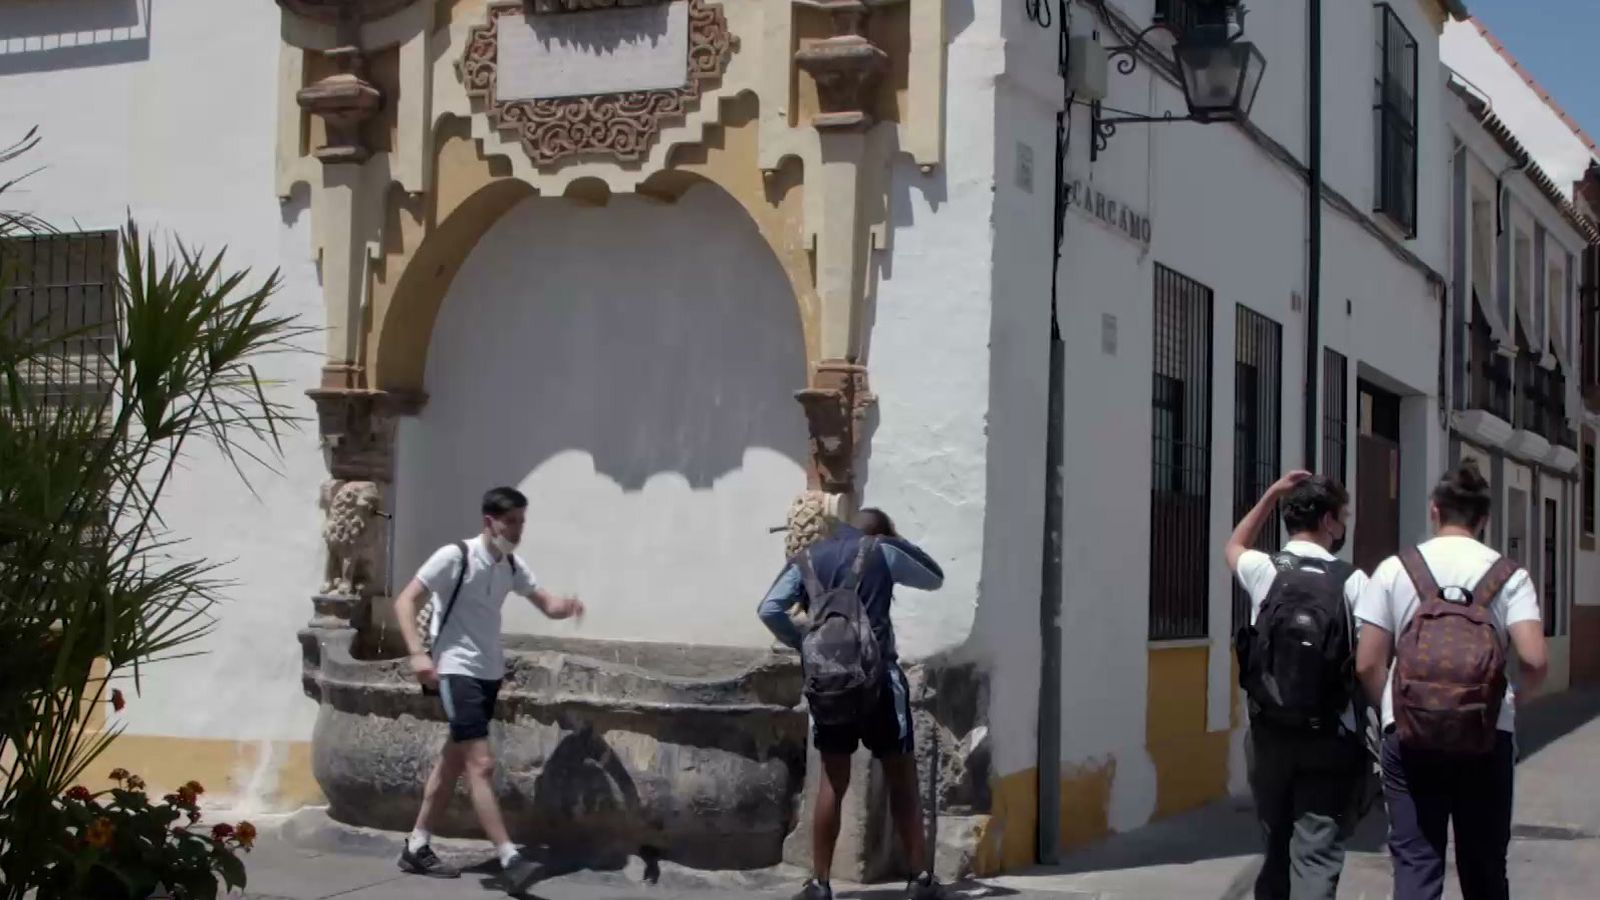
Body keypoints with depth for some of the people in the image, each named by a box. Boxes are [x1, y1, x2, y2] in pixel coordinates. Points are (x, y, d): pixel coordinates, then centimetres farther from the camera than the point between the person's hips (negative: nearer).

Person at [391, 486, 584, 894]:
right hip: (457, 671, -8)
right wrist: (418, 653, -25)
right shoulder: (454, 556, -13)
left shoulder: (513, 566, 6)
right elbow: (405, 600, -13)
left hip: (489, 673, 8)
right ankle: (510, 860, -18)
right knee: (481, 764, -15)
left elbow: (546, 603, 10)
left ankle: (417, 848, 26)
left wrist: (565, 606, -15)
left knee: (454, 761, 15)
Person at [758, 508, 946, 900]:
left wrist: (804, 645, 8)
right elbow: (935, 578, 19)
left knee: (832, 782, 9)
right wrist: (898, 542, 23)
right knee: (902, 778, 5)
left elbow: (769, 610, -2)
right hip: (877, 676, -3)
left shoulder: (805, 559, 12)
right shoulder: (881, 552, 4)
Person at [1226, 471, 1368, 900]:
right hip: (1329, 740, -3)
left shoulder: (1263, 570, 1)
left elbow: (1233, 547, 26)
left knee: (1277, 849, 18)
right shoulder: (1351, 581, -7)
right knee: (1317, 856, -5)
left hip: (1269, 736, 3)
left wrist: (1271, 494, 20)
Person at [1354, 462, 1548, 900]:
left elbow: (1367, 664, -3)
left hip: (1409, 737, 0)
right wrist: (1523, 693, 10)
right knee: (1484, 863, 15)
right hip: (1487, 737, 1)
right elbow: (1534, 660, -12)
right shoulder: (1509, 576, 0)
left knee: (1415, 863, 3)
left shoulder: (1395, 569, 0)